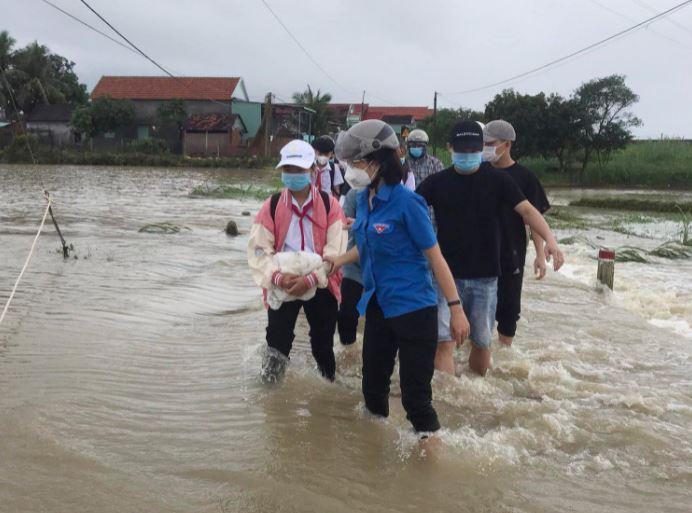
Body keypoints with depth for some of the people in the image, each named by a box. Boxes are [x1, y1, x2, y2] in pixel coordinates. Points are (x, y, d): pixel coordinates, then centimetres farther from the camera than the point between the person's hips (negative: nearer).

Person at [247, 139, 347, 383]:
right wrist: (276, 276, -23)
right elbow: (258, 249, -6)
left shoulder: (330, 205, -5)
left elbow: (335, 251, -10)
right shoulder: (271, 206, -1)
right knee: (278, 343, -5)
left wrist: (312, 278, -22)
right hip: (282, 285, 0)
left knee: (323, 344, 13)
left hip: (321, 285, 0)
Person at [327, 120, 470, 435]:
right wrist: (339, 260, 9)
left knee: (415, 397, -1)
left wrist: (456, 308, -13)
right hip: (378, 306, 8)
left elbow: (435, 257, -13)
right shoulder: (364, 199, 5)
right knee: (373, 386, 19)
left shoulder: (406, 202, -17)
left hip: (413, 309, -7)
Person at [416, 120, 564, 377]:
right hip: (448, 275, -1)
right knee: (444, 341, -10)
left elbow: (527, 210, -8)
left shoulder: (497, 180, 0)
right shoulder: (437, 182, 0)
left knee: (481, 341, 13)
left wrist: (550, 238, -25)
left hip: (485, 277, 1)